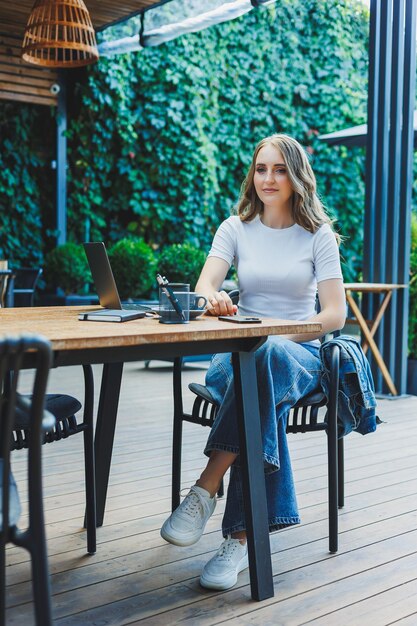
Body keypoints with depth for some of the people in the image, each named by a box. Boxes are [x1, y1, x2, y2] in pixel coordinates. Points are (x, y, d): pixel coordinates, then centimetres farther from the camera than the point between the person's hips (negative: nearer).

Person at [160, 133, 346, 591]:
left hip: (298, 352, -1)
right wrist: (214, 299, -34)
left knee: (264, 359, -40)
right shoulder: (235, 228, 9)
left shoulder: (318, 235, 4)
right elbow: (203, 287, -7)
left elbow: (335, 314, -3)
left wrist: (280, 336, -19)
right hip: (239, 350, 1)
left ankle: (204, 491, -42)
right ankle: (243, 534, -40)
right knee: (263, 396, -38)